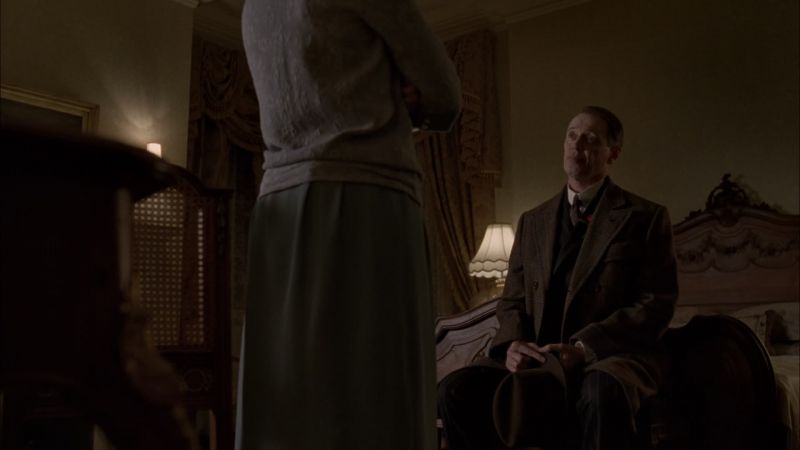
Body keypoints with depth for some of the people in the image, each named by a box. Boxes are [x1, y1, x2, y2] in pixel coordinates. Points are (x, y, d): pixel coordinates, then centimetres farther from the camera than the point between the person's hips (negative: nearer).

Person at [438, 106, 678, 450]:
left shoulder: (645, 217, 6)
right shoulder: (532, 221, 19)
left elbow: (656, 304, -3)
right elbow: (512, 300, 16)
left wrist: (583, 348, -16)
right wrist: (513, 343, -8)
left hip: (608, 357, -3)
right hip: (537, 358, 4)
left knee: (603, 391, -40)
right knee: (455, 389, -23)